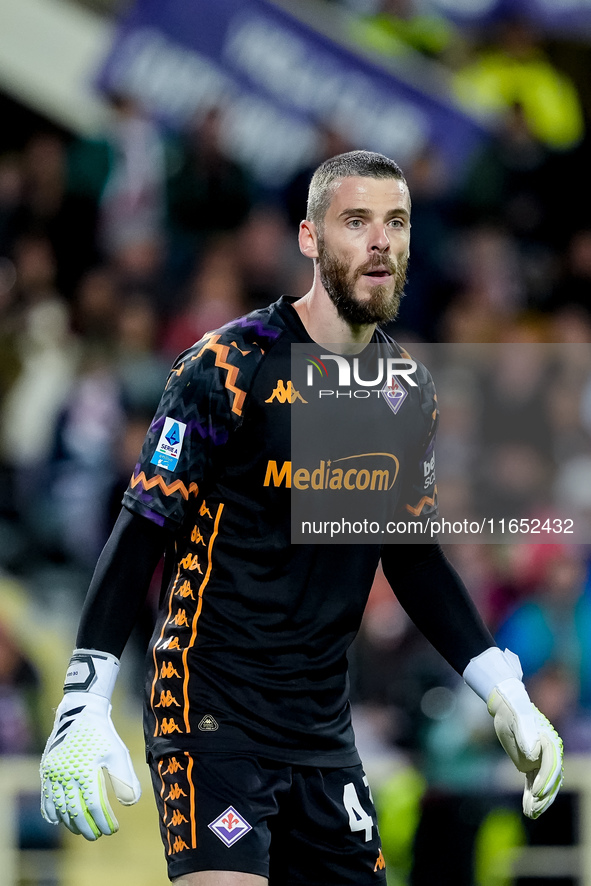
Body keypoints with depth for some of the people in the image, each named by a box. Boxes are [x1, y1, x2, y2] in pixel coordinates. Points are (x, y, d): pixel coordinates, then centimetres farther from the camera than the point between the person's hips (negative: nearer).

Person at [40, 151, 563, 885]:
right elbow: (141, 531, -12)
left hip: (323, 729, 7)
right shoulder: (230, 367, -12)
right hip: (212, 710, -7)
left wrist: (504, 691, 12)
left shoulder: (410, 393, 8)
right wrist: (83, 706, -20)